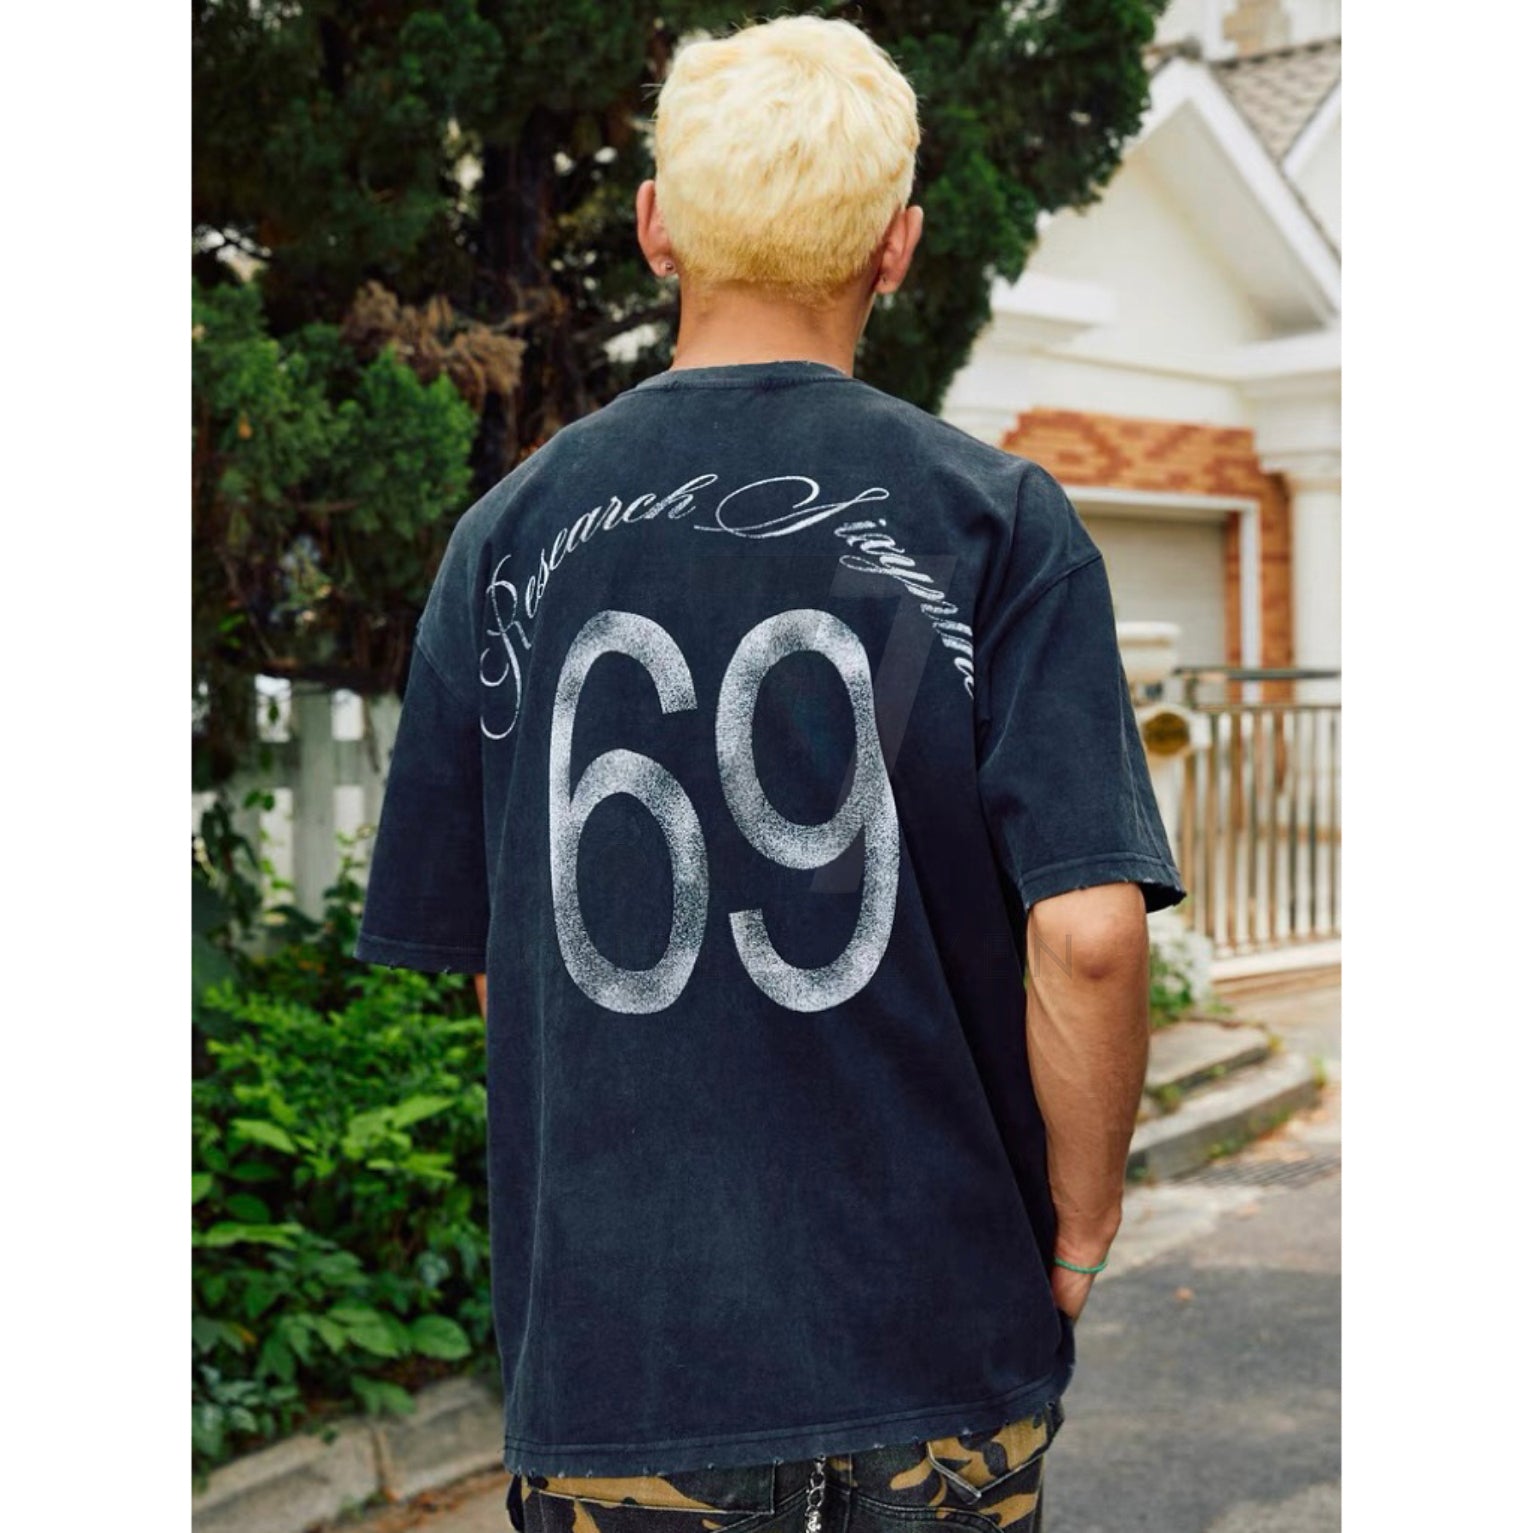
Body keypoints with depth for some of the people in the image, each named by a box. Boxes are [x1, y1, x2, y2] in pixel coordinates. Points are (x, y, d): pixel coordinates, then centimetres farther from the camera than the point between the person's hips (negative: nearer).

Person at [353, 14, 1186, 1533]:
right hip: (938, 1343, -1)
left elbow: (482, 960, 4)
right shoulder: (999, 521, -8)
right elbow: (1089, 933, -16)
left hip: (610, 1329, 2)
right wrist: (1077, 1240, -1)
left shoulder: (508, 535, 0)